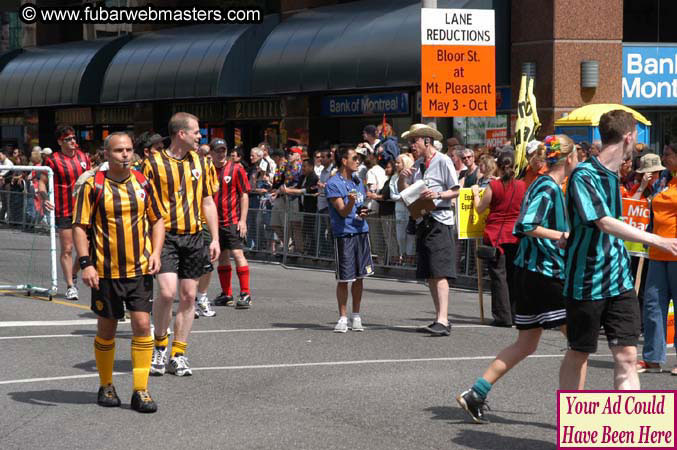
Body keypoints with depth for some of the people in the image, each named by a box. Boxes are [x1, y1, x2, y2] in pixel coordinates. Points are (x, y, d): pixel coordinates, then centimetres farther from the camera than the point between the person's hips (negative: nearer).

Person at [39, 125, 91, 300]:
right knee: (67, 250, 0)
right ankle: (70, 286, 9)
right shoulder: (53, 160, -7)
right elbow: (42, 182, -3)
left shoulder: (83, 156, 7)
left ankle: (73, 275, 27)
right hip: (64, 211, -4)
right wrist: (45, 199, -19)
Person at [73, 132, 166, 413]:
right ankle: (106, 386, 24)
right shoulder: (93, 186, -5)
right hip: (105, 272, -2)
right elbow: (79, 227, -4)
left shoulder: (143, 183, 5)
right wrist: (85, 263, -13)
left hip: (140, 270, 2)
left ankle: (140, 391, -1)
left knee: (142, 325, -6)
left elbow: (157, 220, 14)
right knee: (106, 329, 8)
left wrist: (156, 252, 0)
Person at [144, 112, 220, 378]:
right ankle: (159, 346, 6)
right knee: (167, 292, -17)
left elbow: (208, 202, 16)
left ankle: (178, 355, 15)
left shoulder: (201, 163, 10)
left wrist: (215, 238, 9)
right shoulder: (154, 163, -4)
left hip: (194, 237, 5)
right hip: (166, 236, -5)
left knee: (188, 296, 4)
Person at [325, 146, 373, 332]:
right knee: (343, 279, -2)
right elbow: (343, 212, -13)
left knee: (359, 277, 9)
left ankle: (356, 316, 19)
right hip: (343, 234, -6)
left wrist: (364, 213, 3)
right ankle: (342, 318, 8)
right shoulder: (333, 184, -8)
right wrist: (351, 202, -33)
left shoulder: (358, 181, 15)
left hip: (361, 232, 6)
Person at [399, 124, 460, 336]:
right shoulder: (417, 164, 16)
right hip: (423, 221, 8)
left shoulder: (443, 161, -4)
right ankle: (440, 318, 15)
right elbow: (403, 191, 19)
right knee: (429, 275, 9)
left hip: (440, 221, -8)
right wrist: (402, 177, 0)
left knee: (440, 273, -15)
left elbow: (456, 191, -6)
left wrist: (438, 194, -22)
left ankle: (443, 321, -21)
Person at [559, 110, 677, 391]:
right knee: (579, 353, 8)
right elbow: (604, 223, -28)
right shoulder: (583, 175, -16)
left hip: (619, 280, 7)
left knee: (626, 355, -4)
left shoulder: (613, 175, 11)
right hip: (586, 280, -6)